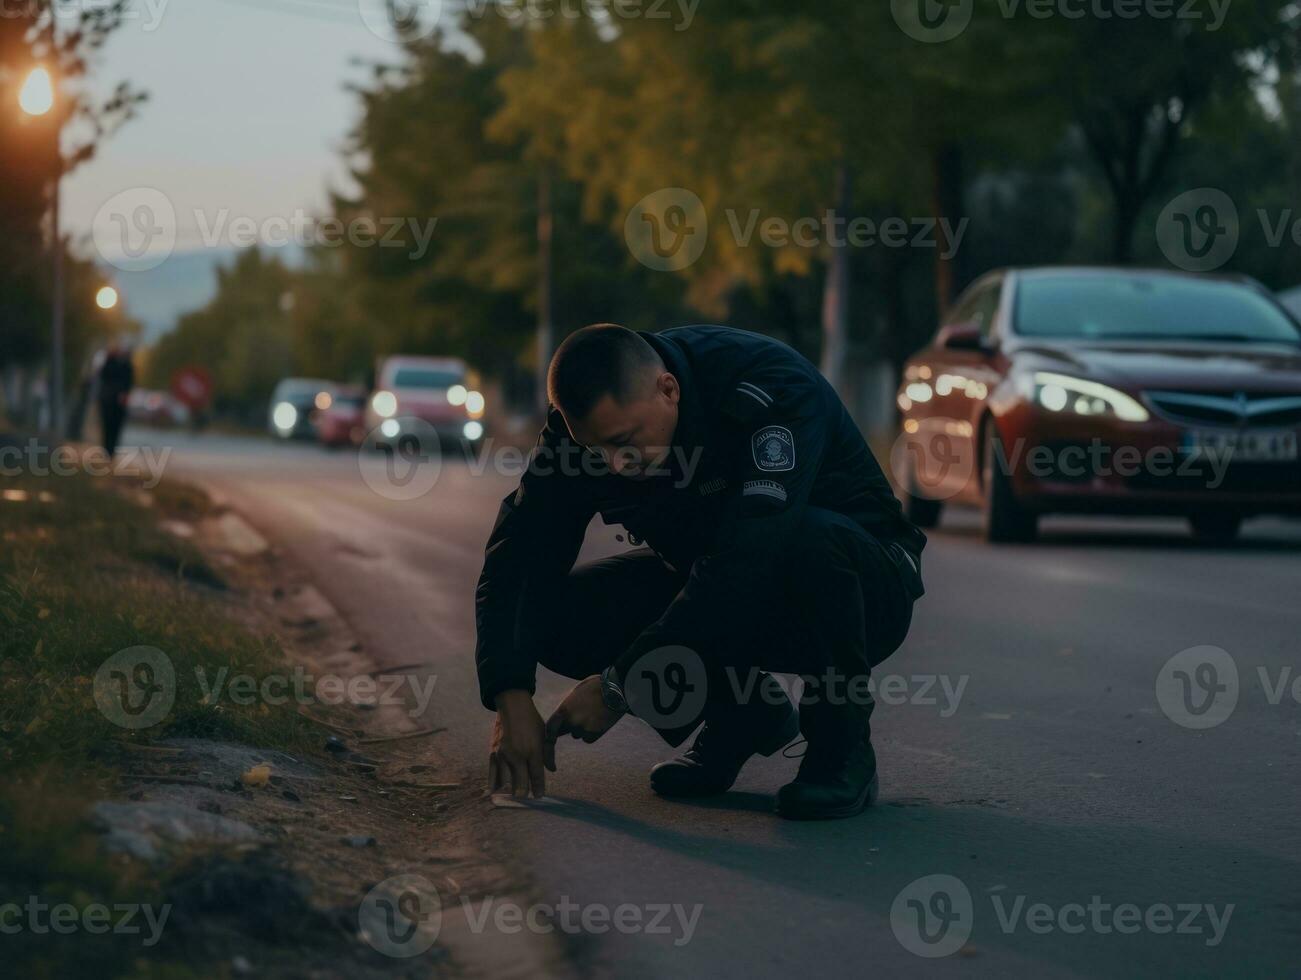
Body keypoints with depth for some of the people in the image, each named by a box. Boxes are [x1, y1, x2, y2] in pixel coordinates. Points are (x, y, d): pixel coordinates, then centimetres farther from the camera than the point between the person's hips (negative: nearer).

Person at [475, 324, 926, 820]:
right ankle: (740, 718, 4)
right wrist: (511, 699, -33)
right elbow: (518, 559, -18)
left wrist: (620, 686, -38)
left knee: (814, 540, -40)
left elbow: (746, 560, -40)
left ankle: (842, 748, -15)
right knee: (557, 614, -17)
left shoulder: (773, 390, -32)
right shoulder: (589, 421, -15)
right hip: (707, 592, 5)